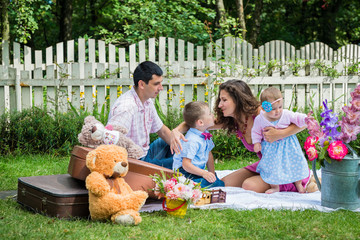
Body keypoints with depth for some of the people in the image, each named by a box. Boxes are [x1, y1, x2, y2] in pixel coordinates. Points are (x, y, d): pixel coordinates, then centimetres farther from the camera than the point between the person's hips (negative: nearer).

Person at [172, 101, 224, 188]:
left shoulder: (205, 134, 7)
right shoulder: (192, 141, -24)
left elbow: (209, 155, 17)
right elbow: (186, 164, -27)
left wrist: (212, 174, 9)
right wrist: (204, 173, -35)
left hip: (199, 170, 10)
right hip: (184, 173, -9)